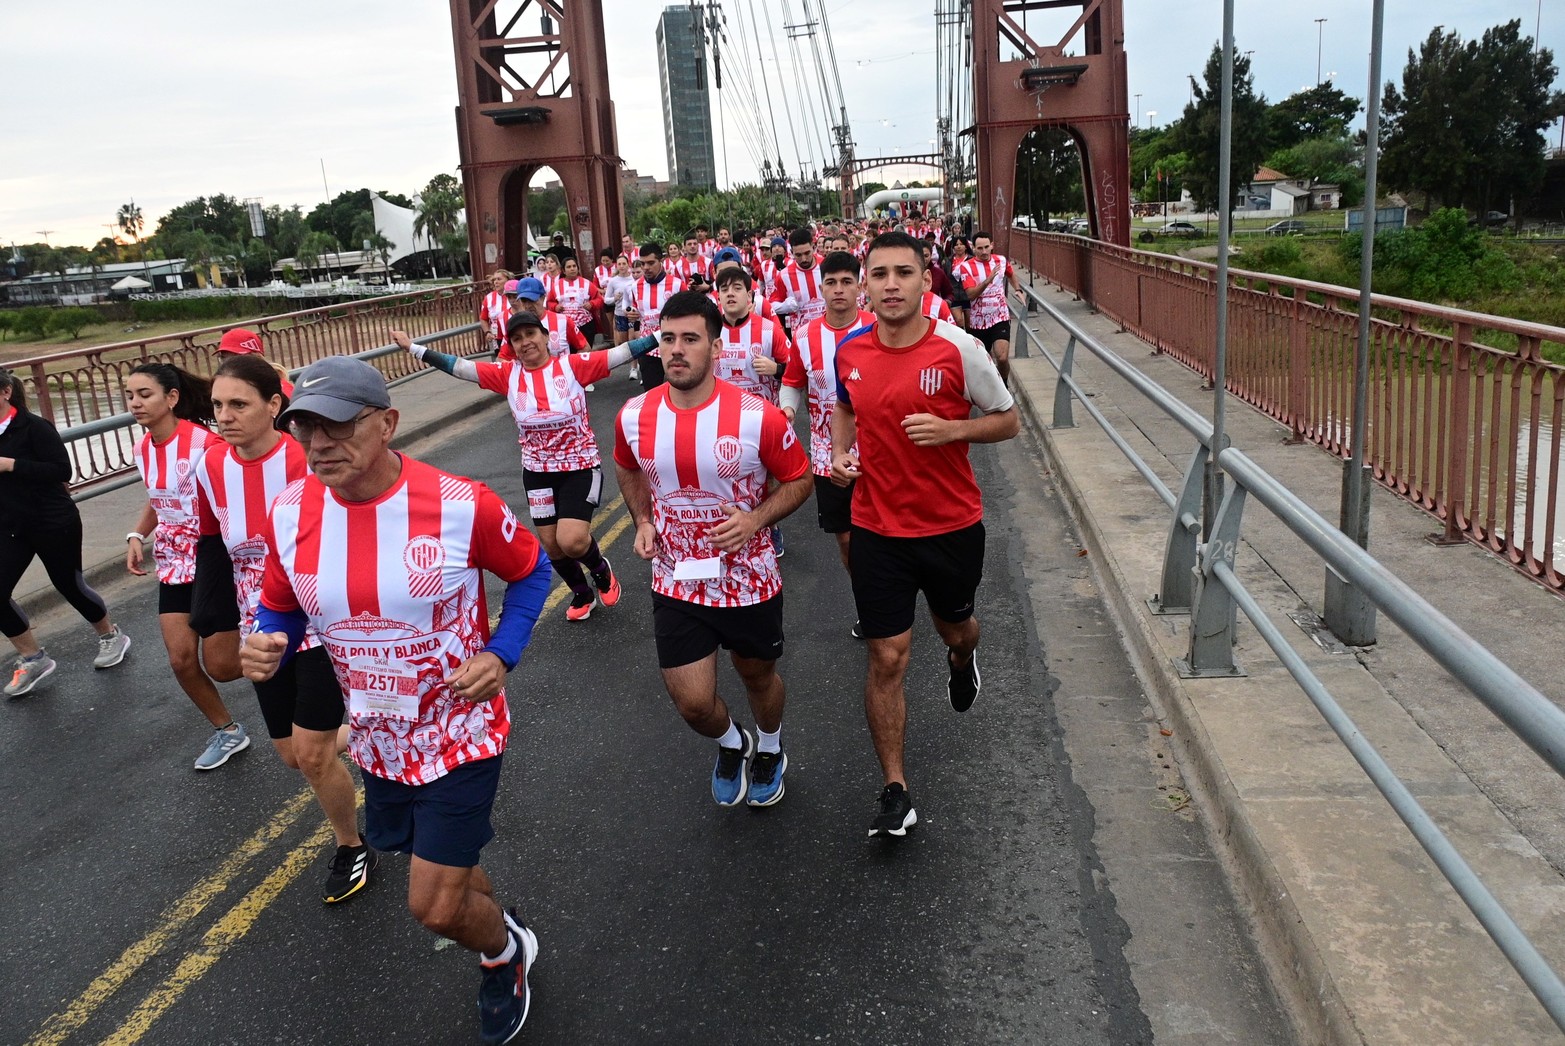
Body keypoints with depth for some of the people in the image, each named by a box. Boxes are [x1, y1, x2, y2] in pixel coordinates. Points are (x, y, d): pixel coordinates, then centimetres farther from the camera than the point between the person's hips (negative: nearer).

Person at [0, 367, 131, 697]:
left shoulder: (33, 426, -16)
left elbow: (62, 470, -21)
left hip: (54, 522, -6)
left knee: (69, 584, 8)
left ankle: (111, 635, 33)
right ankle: (31, 658, 15)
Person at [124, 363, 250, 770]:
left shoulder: (204, 441, -20)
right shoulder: (143, 450, 4)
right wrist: (137, 536, 3)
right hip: (175, 564, 7)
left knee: (221, 666, -3)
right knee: (182, 660, 4)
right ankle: (227, 731, 25)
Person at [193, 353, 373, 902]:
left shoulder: (310, 459, -21)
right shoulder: (211, 467, -4)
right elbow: (213, 547, 11)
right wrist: (217, 621, 9)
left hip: (321, 627, -5)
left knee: (313, 753, -5)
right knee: (292, 755, 11)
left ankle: (352, 849, 19)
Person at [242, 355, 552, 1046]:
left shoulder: (460, 505, -23)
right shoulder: (290, 514, -12)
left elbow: (531, 571, -4)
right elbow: (280, 609, 5)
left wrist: (500, 656, -16)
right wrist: (265, 649, -17)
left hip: (461, 733, -5)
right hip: (378, 740, 5)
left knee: (435, 908, -3)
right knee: (445, 876, 23)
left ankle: (503, 954, 33)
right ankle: (503, 938, 55)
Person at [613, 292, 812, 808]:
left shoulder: (757, 416, -19)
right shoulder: (634, 416, -9)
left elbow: (799, 479, -5)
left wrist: (755, 518, -22)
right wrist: (642, 521, -2)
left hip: (750, 582, -1)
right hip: (676, 585, 2)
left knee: (758, 675, 21)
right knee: (693, 704, 1)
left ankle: (769, 750, 55)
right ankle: (731, 743, 38)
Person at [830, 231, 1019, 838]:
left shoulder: (958, 350, -13)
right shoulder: (849, 352, -3)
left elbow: (1007, 420, -3)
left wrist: (952, 429, -21)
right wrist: (842, 452, -2)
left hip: (952, 526, -1)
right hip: (879, 531, 1)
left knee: (955, 628, 22)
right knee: (887, 658, 0)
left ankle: (963, 661, 62)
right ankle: (895, 791, 11)